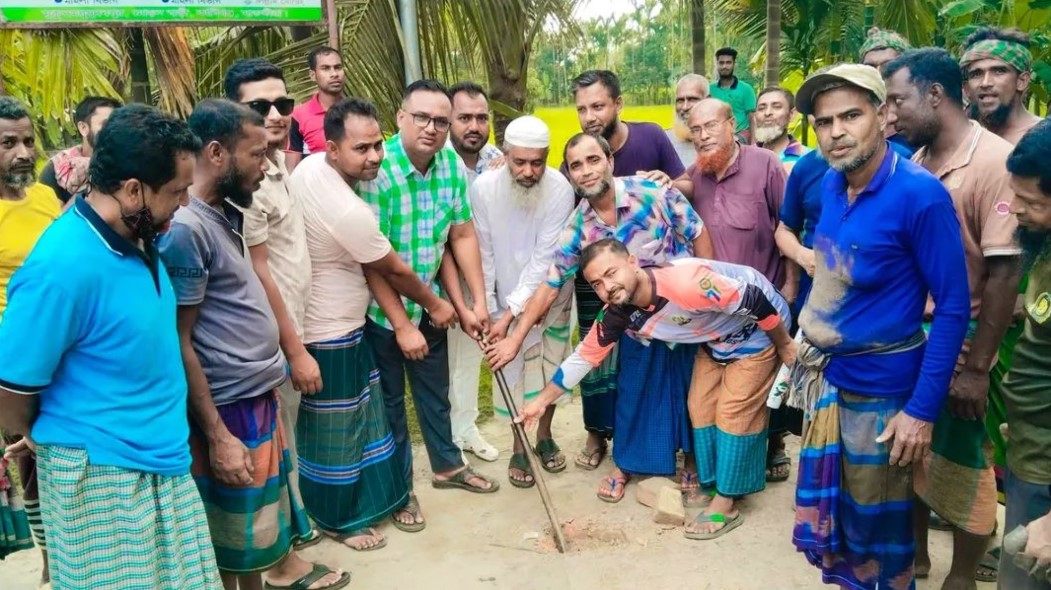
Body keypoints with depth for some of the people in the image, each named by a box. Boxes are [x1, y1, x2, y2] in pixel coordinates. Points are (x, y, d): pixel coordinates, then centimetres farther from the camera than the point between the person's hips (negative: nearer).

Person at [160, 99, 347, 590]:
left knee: (268, 499, 24)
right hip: (229, 408, -9)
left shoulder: (224, 214, 8)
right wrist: (217, 435, -18)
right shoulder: (184, 229, -21)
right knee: (233, 533, 9)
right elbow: (178, 344, -19)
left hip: (260, 395, 9)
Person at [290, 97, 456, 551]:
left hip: (337, 323, 9)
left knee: (363, 418, 22)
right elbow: (394, 271, -15)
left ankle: (369, 498, 40)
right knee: (336, 431, 9)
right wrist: (435, 305, 2)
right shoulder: (349, 212, -30)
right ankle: (338, 520, 28)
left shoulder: (310, 165, -3)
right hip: (330, 334, -9)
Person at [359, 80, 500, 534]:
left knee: (435, 390, 22)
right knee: (390, 400, 11)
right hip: (381, 310, -5)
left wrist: (477, 302, -3)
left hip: (430, 305, 6)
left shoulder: (452, 165, -7)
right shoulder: (377, 169, -25)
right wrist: (402, 325, -21)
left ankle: (447, 465, 43)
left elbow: (462, 236, -1)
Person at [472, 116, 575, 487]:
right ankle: (518, 448, 27)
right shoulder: (483, 188, -22)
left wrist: (511, 313, -28)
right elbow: (483, 254, -12)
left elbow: (544, 259, -26)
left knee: (550, 369, 14)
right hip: (506, 297, 0)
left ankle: (544, 438, 36)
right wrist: (487, 308, -10)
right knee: (514, 370, 8)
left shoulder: (560, 190, -26)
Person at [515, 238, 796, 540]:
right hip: (715, 339, 7)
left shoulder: (685, 282, -41)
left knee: (734, 413, -6)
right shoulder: (619, 314, -18)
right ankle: (715, 486, 23)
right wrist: (542, 400, -3)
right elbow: (585, 356, -5)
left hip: (759, 329, -7)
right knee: (701, 408, 7)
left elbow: (756, 301, -31)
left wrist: (785, 345, -16)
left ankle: (725, 505, 6)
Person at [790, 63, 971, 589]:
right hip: (824, 373, 7)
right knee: (828, 509, 21)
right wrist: (806, 336, 12)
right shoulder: (831, 183, 0)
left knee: (876, 522, 12)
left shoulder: (920, 195, -21)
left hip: (880, 386, -6)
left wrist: (923, 408, -19)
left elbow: (953, 308, -18)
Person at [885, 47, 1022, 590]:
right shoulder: (912, 163, 3)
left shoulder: (994, 162, -16)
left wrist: (977, 367, -17)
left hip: (958, 352, -6)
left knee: (961, 466, 10)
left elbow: (1005, 272, -18)